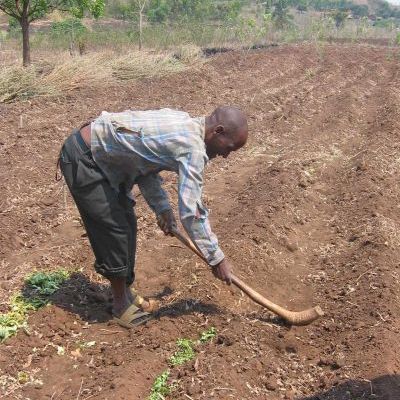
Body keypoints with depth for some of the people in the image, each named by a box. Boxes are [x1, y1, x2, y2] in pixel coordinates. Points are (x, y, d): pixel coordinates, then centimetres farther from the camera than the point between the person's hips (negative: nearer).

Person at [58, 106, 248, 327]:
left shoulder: (183, 123, 3)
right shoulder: (192, 146, -25)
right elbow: (191, 212, -25)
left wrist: (162, 207, 3)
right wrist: (217, 258, -15)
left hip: (102, 155, 10)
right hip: (82, 160, -10)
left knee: (127, 224, 13)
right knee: (114, 229, -5)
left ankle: (126, 290, 28)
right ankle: (120, 303, 13)